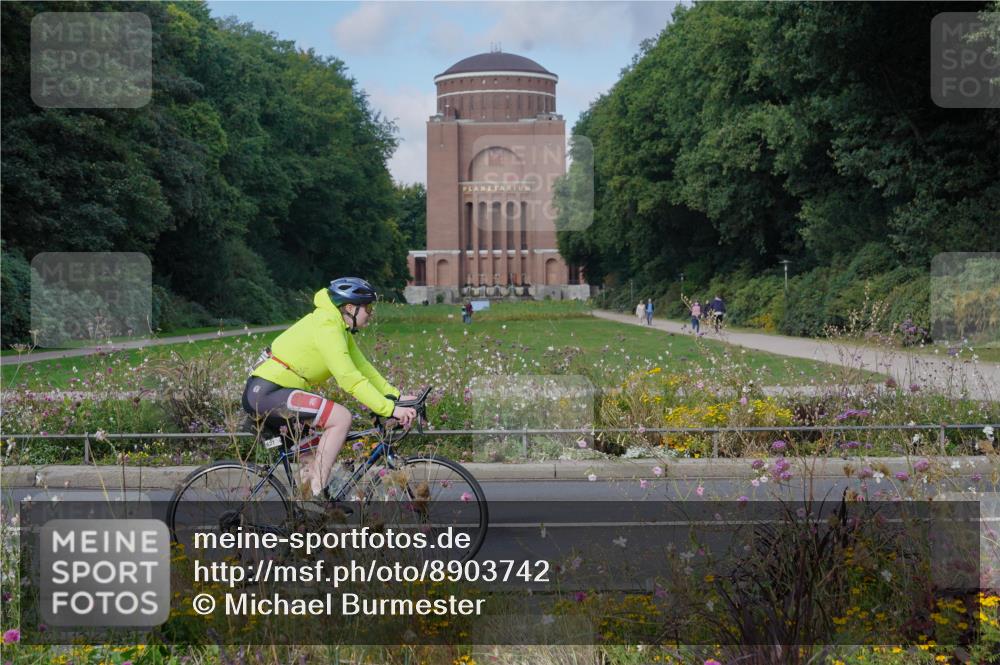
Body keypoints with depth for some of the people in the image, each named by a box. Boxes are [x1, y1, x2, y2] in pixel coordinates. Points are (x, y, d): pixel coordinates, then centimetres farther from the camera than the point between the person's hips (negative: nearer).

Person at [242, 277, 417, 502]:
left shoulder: (339, 327, 13)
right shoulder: (326, 327, -18)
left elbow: (362, 367, 14)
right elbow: (350, 379, -26)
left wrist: (396, 396, 5)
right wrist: (390, 409, -28)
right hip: (266, 393, -11)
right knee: (341, 418, -21)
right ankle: (316, 494, -18)